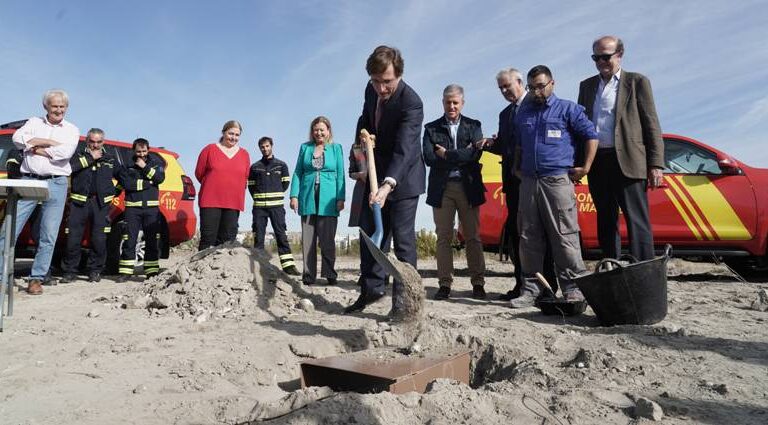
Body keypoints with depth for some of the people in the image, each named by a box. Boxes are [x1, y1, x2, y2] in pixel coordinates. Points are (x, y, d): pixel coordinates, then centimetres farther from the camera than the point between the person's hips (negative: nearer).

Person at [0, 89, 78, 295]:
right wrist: (49, 142, -8)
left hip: (56, 184, -1)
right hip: (29, 181, 1)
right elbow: (18, 139, -4)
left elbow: (66, 152, -8)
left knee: (48, 237, 0)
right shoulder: (34, 122, 15)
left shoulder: (72, 129, 11)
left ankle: (37, 279, 9)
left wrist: (37, 148, -3)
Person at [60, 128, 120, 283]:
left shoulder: (110, 159, 16)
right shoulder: (78, 155, 10)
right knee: (73, 238, -3)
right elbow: (69, 166, -12)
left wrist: (114, 193, 21)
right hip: (79, 201, -1)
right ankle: (70, 272, 8)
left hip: (101, 203, 1)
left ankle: (95, 271, 11)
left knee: (99, 240, -2)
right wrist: (90, 158, -11)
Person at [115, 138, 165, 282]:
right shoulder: (127, 163, 7)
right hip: (132, 207, -1)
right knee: (130, 241, -2)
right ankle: (125, 272, 5)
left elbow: (160, 178, -5)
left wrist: (145, 167, -9)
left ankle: (152, 272, 8)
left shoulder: (155, 162, 12)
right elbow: (126, 184, -8)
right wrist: (147, 183, -9)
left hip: (151, 207, 1)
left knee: (151, 241, 3)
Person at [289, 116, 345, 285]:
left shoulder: (336, 148, 8)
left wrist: (341, 198, -4)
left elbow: (340, 175, 4)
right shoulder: (305, 147, 13)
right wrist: (294, 195, 1)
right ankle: (309, 275, 9)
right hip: (308, 199, 2)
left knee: (327, 238, -3)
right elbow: (297, 173, 11)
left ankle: (329, 274, 8)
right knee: (308, 238, 3)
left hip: (328, 200, -2)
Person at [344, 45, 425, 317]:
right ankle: (371, 288, 21)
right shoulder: (371, 90, -1)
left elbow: (404, 149, -36)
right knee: (369, 232, 9)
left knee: (403, 238, -5)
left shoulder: (411, 102, -25)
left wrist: (388, 185, -50)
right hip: (376, 174, 7)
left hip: (403, 177, -7)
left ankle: (402, 298, 4)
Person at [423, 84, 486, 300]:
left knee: (473, 237, 4)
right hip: (442, 188, 0)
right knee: (444, 238, 2)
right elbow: (429, 158, -6)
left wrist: (446, 155, -9)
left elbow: (475, 153, -8)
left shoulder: (473, 126, 10)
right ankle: (445, 284, 8)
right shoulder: (431, 128, 8)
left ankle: (478, 283, 11)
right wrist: (460, 156, -8)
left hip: (469, 187, 0)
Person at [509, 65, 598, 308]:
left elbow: (591, 136, 3)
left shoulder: (567, 109, 5)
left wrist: (585, 168, -3)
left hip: (558, 181, -5)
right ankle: (530, 289, 11)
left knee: (565, 236, -6)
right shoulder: (523, 113, 20)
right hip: (528, 182, 5)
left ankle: (573, 288, 2)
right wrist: (517, 168, 17)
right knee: (528, 238, 4)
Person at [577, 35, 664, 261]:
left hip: (627, 161, -4)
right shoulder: (586, 85, 16)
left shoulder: (637, 82, 5)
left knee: (637, 222, -5)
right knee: (606, 223, 10)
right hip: (597, 163, 4)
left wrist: (656, 165, -8)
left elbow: (652, 125, 0)